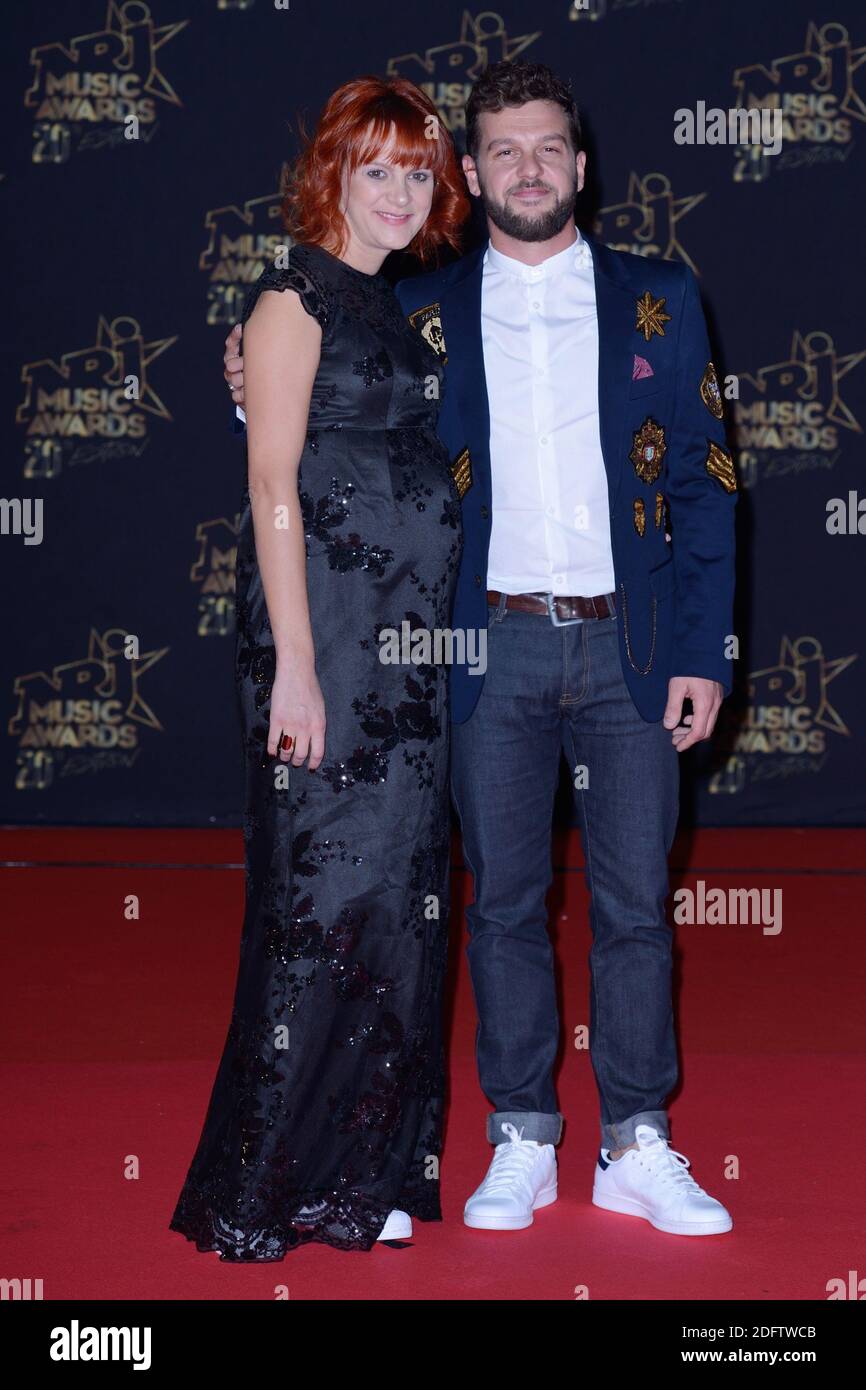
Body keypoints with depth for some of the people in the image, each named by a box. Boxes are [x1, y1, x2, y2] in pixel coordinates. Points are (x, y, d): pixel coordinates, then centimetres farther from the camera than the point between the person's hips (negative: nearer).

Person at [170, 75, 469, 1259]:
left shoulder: (407, 307, 16)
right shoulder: (296, 300, -5)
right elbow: (273, 487, -12)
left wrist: (443, 640, 11)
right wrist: (294, 665, -17)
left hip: (414, 648, 8)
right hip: (329, 637, -7)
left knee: (400, 895, 9)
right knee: (325, 896, -4)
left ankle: (366, 1170, 20)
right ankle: (273, 1190, 8)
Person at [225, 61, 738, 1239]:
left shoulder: (657, 300, 6)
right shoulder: (426, 313, 7)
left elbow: (704, 483, 4)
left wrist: (704, 653, -4)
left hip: (630, 645, 0)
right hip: (494, 646, 1)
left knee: (634, 903, 3)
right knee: (504, 903, 5)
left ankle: (637, 1148, 14)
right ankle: (521, 1142, 17)